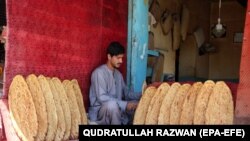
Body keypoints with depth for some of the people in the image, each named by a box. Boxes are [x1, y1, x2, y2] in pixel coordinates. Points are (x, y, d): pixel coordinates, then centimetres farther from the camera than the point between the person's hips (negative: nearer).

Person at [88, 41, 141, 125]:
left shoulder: (118, 74, 10)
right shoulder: (99, 72, -16)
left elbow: (126, 93, 12)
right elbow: (102, 98, -25)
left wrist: (142, 95, -6)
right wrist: (125, 104, -28)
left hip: (116, 110, 8)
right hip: (99, 112, -8)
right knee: (112, 104, -38)